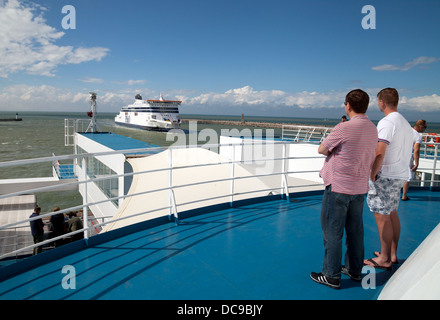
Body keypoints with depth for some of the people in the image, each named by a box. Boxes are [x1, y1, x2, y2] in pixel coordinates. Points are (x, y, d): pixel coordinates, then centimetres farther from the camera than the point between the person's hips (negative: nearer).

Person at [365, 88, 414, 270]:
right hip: (400, 175, 10)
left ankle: (384, 260, 7)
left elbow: (379, 154, -23)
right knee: (392, 214, 16)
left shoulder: (386, 122, -15)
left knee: (382, 216, -2)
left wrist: (373, 174, -14)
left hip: (385, 176, -10)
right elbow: (405, 152, 19)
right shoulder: (405, 123, 16)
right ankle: (392, 254, 27)